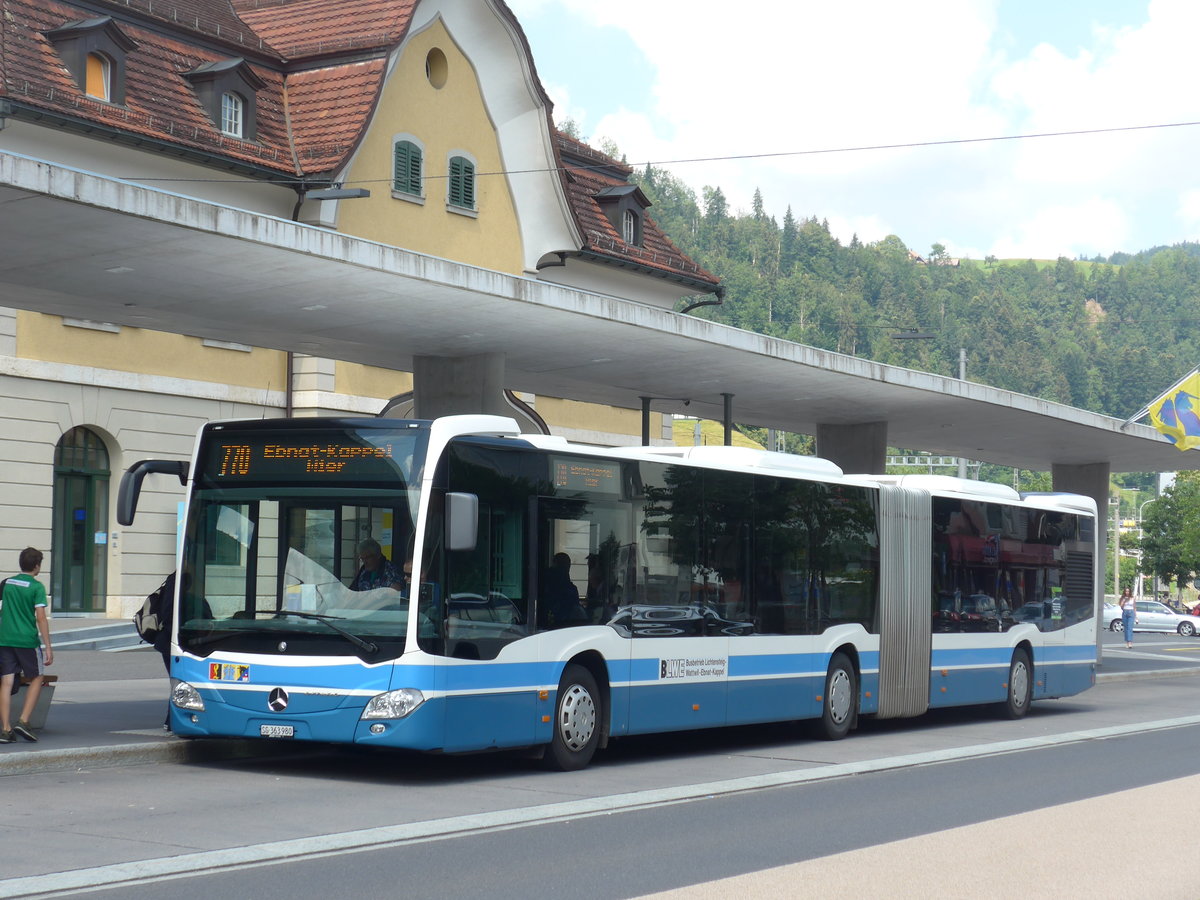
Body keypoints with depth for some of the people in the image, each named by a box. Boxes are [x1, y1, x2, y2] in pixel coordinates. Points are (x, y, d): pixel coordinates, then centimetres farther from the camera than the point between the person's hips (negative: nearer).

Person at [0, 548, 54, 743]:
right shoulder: (37, 587, -7)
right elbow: (41, 618, -12)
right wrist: (48, 647, -11)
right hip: (27, 640, -4)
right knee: (36, 679, 13)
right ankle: (23, 722, 1)